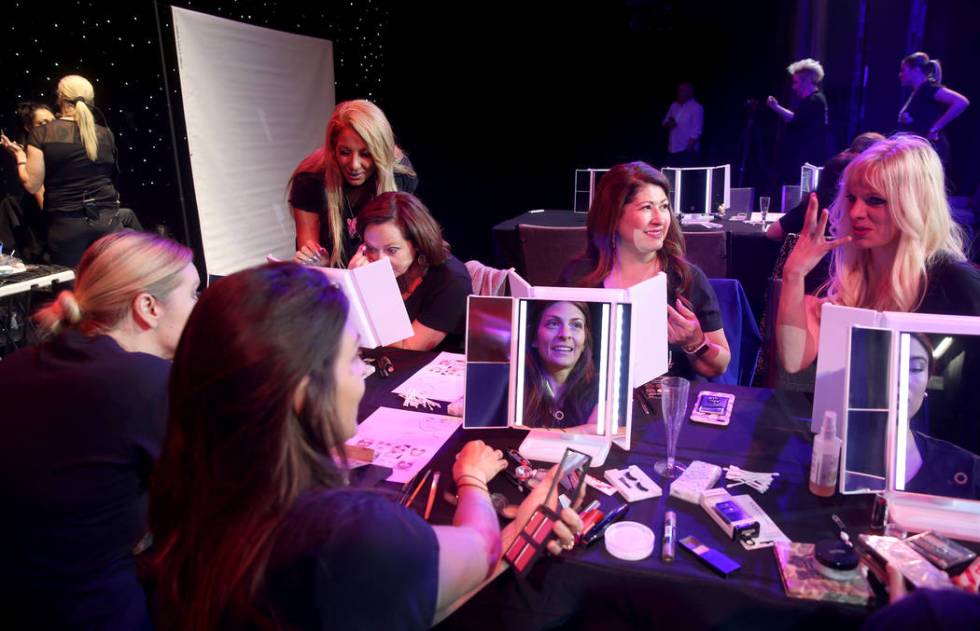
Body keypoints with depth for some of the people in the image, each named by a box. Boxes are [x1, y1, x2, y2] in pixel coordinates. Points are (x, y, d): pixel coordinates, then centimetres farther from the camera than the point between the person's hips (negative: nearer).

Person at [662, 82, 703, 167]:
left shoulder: (696, 108, -5)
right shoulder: (674, 106, 13)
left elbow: (696, 131, -11)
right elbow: (665, 124, 17)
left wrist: (688, 148, -17)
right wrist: (669, 124, -7)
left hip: (687, 151, -6)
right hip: (672, 150, 6)